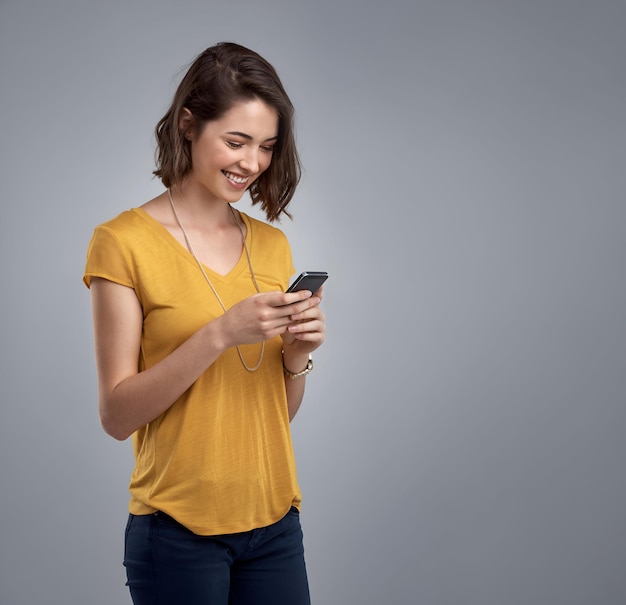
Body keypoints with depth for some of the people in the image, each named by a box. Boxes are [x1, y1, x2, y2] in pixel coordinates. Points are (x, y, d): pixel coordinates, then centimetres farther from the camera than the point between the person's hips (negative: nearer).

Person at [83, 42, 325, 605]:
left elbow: (280, 411, 11)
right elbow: (117, 415, -13)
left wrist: (297, 351, -9)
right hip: (180, 531, -4)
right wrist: (221, 333, -22)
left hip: (275, 522, 5)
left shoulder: (272, 245, 7)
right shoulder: (124, 242, -9)